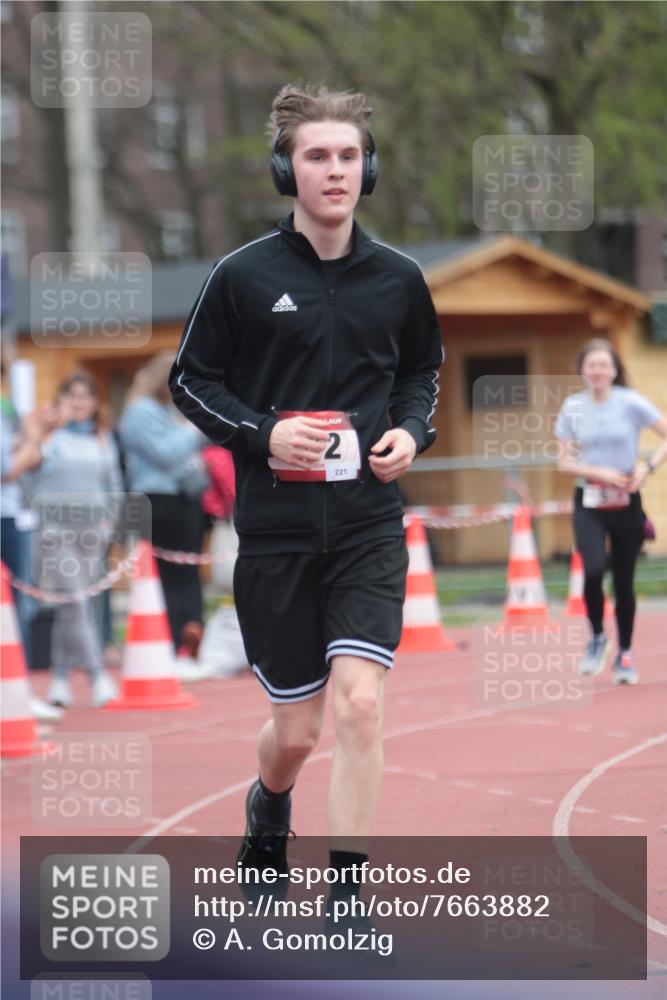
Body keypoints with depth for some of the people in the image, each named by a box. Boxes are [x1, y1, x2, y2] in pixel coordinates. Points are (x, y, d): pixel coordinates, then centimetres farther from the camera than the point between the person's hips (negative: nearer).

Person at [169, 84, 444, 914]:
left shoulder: (397, 279, 4)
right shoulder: (243, 276, -4)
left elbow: (422, 369, 19)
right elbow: (190, 380, 2)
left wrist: (412, 429, 0)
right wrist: (261, 434, -13)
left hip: (370, 525, 1)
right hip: (275, 528, -1)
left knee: (360, 701, -16)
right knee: (296, 730, 6)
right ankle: (267, 814, 43)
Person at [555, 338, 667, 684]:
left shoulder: (631, 403, -5)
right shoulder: (572, 407, 1)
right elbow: (564, 461, 4)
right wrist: (599, 473, -12)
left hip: (626, 503, 0)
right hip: (589, 504, 0)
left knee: (624, 580, 5)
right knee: (593, 570, -21)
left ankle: (625, 653, 23)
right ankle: (597, 638, 3)